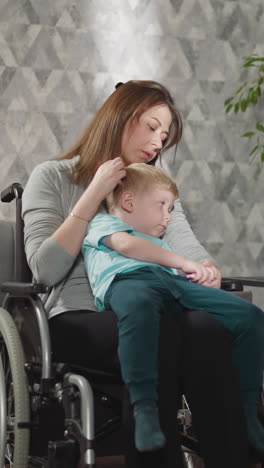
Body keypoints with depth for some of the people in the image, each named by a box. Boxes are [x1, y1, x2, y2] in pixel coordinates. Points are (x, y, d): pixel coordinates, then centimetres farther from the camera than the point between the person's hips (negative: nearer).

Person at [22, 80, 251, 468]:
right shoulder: (52, 178, 7)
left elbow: (188, 249, 5)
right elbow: (46, 269, -7)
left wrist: (207, 272, -19)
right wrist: (94, 194, -7)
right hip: (78, 320, -4)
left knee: (208, 328, -33)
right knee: (156, 334, -38)